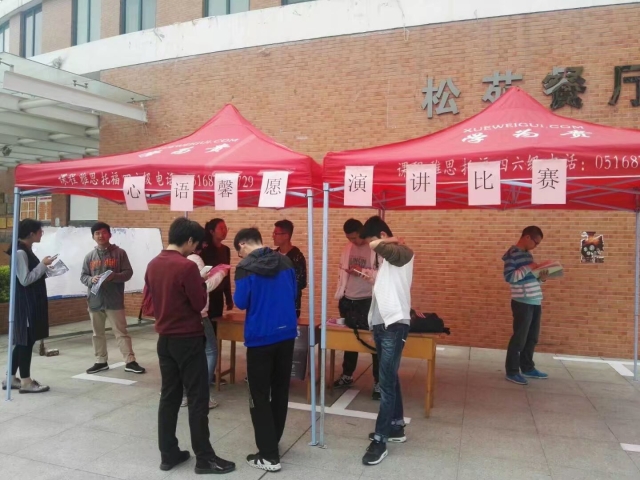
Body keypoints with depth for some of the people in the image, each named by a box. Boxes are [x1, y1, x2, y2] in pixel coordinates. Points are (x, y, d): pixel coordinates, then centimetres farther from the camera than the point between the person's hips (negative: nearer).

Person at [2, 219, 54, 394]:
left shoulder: (27, 250, 13)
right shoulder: (20, 252, -16)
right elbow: (25, 280, -20)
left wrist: (46, 269, 8)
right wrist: (43, 264, -15)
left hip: (32, 301, 10)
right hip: (25, 303, -10)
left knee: (24, 340, 14)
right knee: (26, 341, -3)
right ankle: (25, 382, 4)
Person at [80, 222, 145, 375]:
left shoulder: (119, 253, -2)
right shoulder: (90, 256, 7)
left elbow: (128, 273, -4)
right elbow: (83, 276, 9)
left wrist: (114, 276, -21)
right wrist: (91, 279, -13)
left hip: (114, 301, -4)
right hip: (95, 301, 4)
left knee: (121, 332, 0)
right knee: (98, 333, 14)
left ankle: (130, 362, 4)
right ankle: (101, 361, 26)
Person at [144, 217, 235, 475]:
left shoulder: (153, 265, 4)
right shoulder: (187, 266, -19)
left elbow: (149, 299, 14)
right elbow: (200, 304, -13)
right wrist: (200, 279, -1)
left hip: (164, 339, 8)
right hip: (188, 339, -7)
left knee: (168, 396, 14)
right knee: (198, 399, 1)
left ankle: (168, 454, 22)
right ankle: (204, 458, 10)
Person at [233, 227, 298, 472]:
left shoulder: (246, 267, -12)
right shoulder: (285, 261, 3)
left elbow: (240, 302, -10)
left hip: (260, 337, -6)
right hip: (287, 333, 6)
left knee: (259, 396, 4)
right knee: (280, 390, 17)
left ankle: (269, 456, 7)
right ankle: (272, 442, 30)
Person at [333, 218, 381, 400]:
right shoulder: (348, 248, 8)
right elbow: (342, 271, 12)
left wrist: (364, 272, -26)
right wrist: (339, 295, 9)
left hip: (369, 300, -6)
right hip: (348, 300, 6)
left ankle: (379, 383, 13)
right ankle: (347, 375, 34)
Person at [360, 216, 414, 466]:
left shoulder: (403, 253, -12)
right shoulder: (389, 257, 16)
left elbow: (377, 246, -30)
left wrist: (391, 241, -12)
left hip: (395, 325, -10)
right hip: (381, 324, 10)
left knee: (386, 382, -6)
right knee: (390, 379, 17)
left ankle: (380, 440, 1)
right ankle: (396, 427, 29)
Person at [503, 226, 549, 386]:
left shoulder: (528, 254, 17)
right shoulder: (512, 254, -10)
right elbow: (509, 277, -19)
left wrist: (541, 278, 2)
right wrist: (528, 267, -21)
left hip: (535, 302, 9)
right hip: (522, 302, -9)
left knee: (532, 337, 15)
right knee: (519, 338, -2)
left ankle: (528, 368, 28)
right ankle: (512, 371, 8)